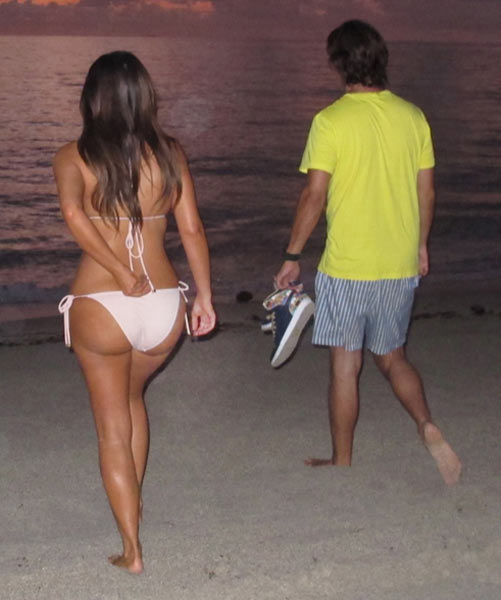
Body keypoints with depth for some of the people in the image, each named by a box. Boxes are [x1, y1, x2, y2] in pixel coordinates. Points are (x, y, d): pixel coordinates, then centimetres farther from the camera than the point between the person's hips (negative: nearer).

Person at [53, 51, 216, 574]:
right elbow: (192, 228, 1)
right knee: (132, 397, 31)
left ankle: (132, 549, 15)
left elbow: (73, 215, -22)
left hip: (100, 308, -3)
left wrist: (122, 275, -19)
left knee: (112, 427, 13)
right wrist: (204, 296, 10)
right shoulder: (169, 153, 2)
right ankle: (133, 501, 43)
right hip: (165, 306, 3)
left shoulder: (74, 157, -3)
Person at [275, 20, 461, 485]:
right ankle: (428, 426, -2)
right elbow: (426, 192, 8)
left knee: (345, 365, 7)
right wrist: (421, 246, 21)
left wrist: (292, 257, -4)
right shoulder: (413, 117, 2)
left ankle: (342, 463, 19)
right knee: (392, 357, 20)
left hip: (346, 267, -5)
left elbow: (314, 196, -13)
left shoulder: (331, 121, -13)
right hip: (401, 265, 5)